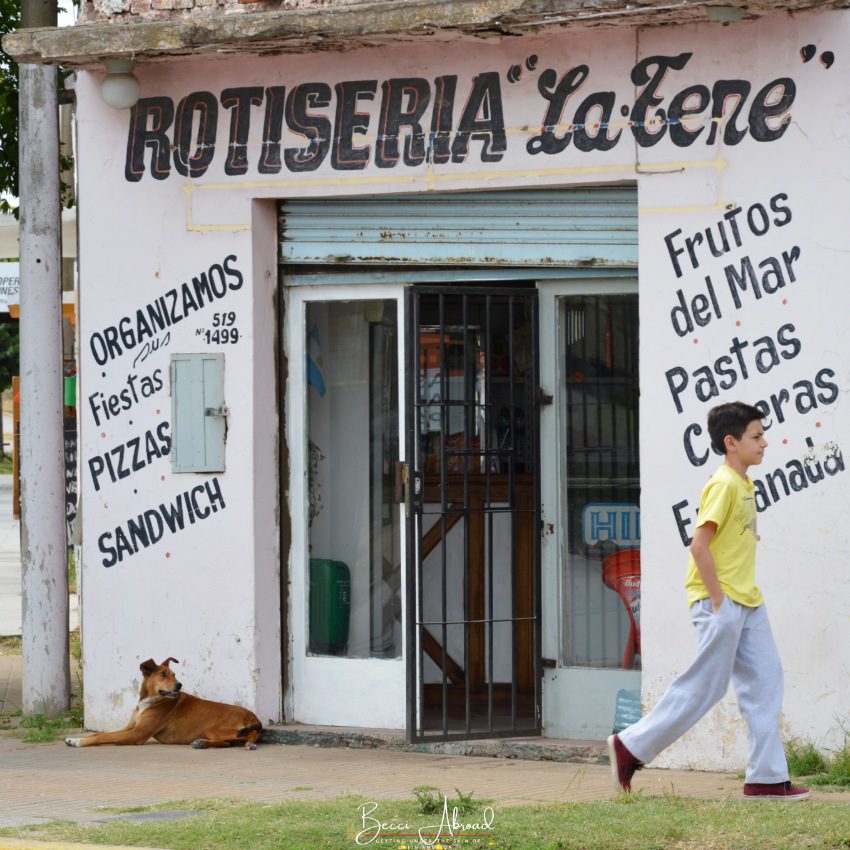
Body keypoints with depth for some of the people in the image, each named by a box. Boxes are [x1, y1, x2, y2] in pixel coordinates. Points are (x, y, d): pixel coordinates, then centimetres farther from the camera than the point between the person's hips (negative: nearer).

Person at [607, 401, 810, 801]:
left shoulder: (744, 485, 13)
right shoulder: (723, 484, -15)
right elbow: (699, 544, -21)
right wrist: (718, 601, -19)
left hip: (746, 603, 9)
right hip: (720, 602, -9)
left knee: (765, 681, 4)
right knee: (705, 685, -4)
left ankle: (767, 777, 5)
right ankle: (631, 746, 7)